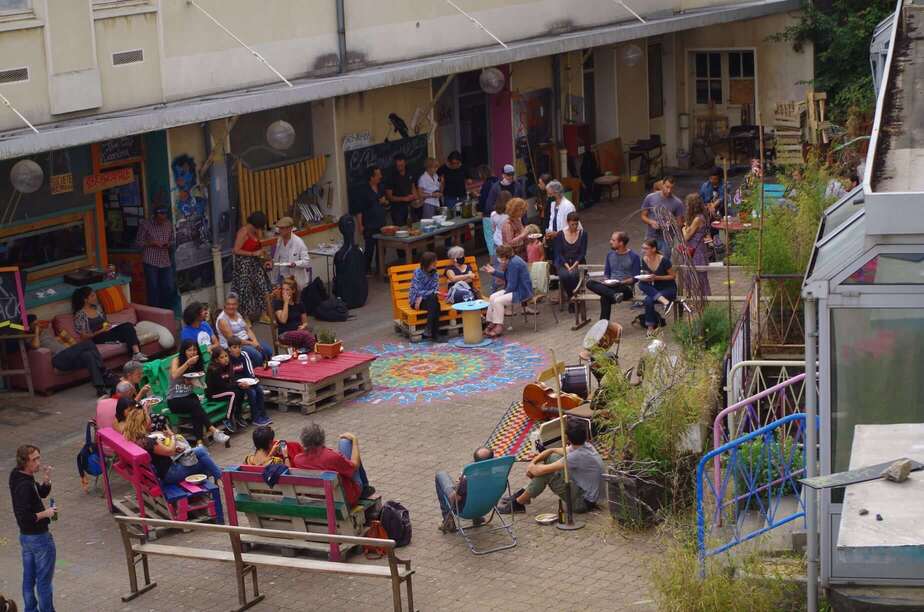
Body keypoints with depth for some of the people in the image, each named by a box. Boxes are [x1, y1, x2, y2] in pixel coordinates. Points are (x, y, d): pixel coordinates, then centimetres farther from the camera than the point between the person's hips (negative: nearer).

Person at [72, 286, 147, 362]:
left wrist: (108, 326, 0)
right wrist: (101, 331, -17)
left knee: (128, 325, -21)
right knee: (124, 330, -27)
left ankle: (137, 353, -36)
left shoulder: (97, 308, 14)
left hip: (107, 333, 7)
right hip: (96, 338, -7)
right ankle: (136, 354, -30)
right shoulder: (80, 315, -8)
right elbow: (83, 337, -10)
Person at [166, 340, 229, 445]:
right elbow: (174, 376, -24)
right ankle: (214, 431, -39)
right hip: (174, 400, -4)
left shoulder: (197, 363, 8)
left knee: (196, 411, -31)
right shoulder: (176, 360, -5)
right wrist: (188, 363, -26)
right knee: (195, 405, -34)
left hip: (189, 396, 4)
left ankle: (199, 441, -43)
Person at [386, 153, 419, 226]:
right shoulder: (391, 177, -11)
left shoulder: (409, 173, 5)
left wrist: (415, 197, 0)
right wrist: (404, 198, -19)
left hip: (409, 206, 5)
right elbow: (389, 197, -11)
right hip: (397, 208, -5)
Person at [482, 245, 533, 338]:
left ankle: (499, 327, -12)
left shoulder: (514, 264, -24)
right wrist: (494, 272, 20)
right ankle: (491, 323, 7)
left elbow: (512, 285, -23)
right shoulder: (511, 261, 8)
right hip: (516, 289, 11)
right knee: (492, 297, 5)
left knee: (498, 301, -21)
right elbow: (507, 277, 21)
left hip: (522, 292, -11)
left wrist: (505, 292, -7)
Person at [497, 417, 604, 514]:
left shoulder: (578, 456, -28)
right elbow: (552, 451, 13)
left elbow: (539, 471, -25)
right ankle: (525, 493, 14)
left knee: (544, 473, -18)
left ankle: (518, 503, 0)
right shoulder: (584, 447, 0)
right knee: (551, 457, 8)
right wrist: (533, 462, -1)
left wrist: (532, 467, -3)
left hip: (583, 502, -9)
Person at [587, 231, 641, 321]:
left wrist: (621, 282, -20)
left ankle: (604, 323, -32)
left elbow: (635, 278, -5)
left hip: (626, 288, -6)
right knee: (590, 283, -27)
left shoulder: (634, 256, -2)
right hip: (610, 286, 6)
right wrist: (606, 281, -4)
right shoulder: (610, 254, 17)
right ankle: (614, 295, -40)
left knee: (605, 298, -38)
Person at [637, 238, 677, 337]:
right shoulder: (644, 260, -3)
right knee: (641, 284, -27)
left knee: (648, 300, -31)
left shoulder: (663, 260, -18)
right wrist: (645, 278, -15)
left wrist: (656, 277, -22)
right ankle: (665, 302, -31)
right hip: (655, 289, 6)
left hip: (669, 288, -6)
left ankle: (651, 327, -16)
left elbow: (672, 276, -9)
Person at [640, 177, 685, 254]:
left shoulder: (677, 203, -5)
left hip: (667, 240, -1)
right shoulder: (650, 198, -1)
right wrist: (651, 222, -14)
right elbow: (643, 216, 7)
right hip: (651, 238, 1)